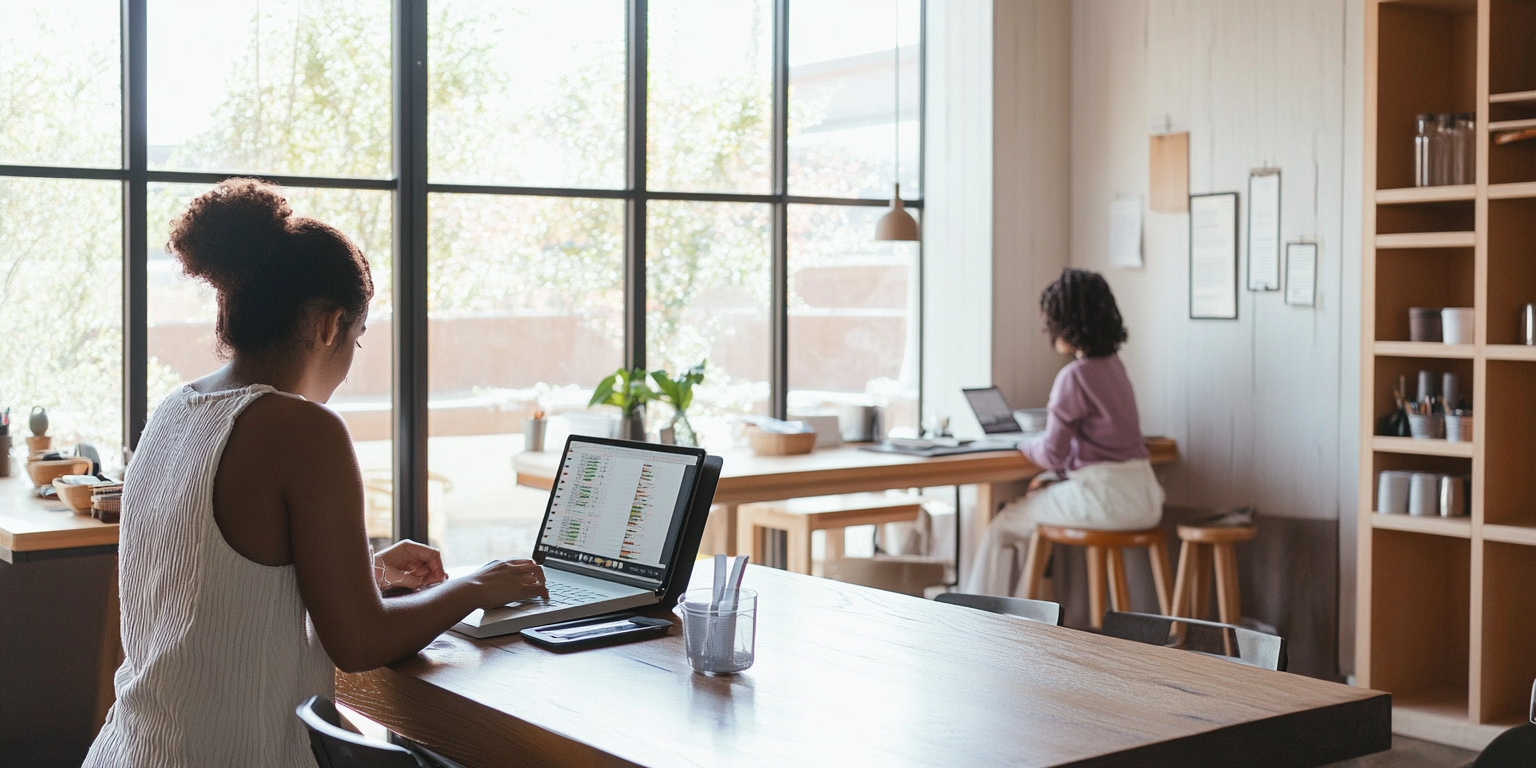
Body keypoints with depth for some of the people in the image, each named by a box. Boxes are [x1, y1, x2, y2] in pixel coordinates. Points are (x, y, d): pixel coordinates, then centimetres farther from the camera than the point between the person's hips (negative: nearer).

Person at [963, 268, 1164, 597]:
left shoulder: (1075, 375, -16)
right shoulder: (1114, 365, 10)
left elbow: (1053, 454, -14)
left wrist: (1024, 445, 6)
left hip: (1106, 496, -9)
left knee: (1002, 526, 7)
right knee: (1038, 499, 29)